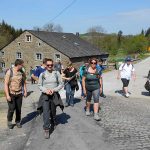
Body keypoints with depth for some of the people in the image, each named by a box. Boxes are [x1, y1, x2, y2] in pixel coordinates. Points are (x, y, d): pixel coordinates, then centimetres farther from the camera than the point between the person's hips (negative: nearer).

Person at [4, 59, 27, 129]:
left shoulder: (22, 72, 1)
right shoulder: (9, 72, -11)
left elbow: (24, 82, 13)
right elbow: (6, 84, -11)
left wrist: (25, 91, 4)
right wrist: (7, 95, -16)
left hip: (19, 94, 3)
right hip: (11, 94, -3)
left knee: (19, 109, 6)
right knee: (11, 108, -6)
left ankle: (18, 121, 24)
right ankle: (9, 121, 17)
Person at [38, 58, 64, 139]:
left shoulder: (57, 73, 2)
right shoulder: (42, 74, 2)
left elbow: (61, 84, 2)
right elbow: (39, 85, 5)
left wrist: (54, 90, -13)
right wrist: (46, 90, -14)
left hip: (54, 95, 1)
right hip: (45, 95, -1)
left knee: (53, 111, 14)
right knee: (46, 111, -13)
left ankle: (52, 123, 41)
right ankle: (46, 129, -14)